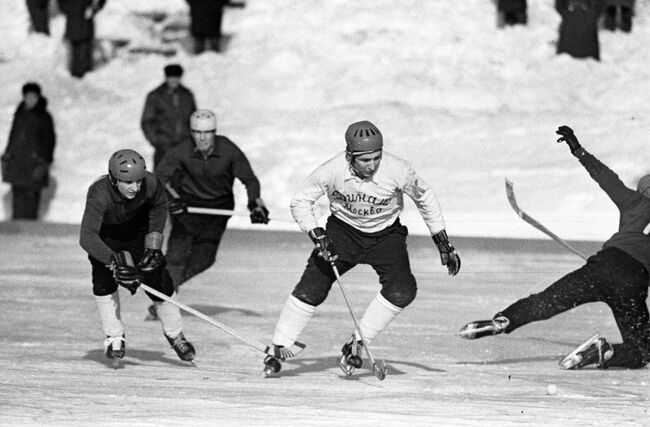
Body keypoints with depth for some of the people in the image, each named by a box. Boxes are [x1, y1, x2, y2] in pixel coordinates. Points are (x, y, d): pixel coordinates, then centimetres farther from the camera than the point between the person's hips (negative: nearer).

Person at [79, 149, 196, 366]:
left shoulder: (152, 185, -31)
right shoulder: (99, 194, -40)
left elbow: (159, 209, -6)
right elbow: (87, 237, -47)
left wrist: (153, 247, -13)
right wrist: (115, 260, -57)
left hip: (138, 231, 2)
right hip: (105, 236, -2)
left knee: (157, 276, -6)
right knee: (104, 277, -21)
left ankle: (175, 334, 14)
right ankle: (114, 338, -5)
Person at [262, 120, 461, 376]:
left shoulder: (396, 170, -26)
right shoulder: (332, 170, -25)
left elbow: (425, 198, -7)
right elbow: (300, 201, -10)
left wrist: (443, 243, -4)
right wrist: (316, 235, -25)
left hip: (386, 234, 0)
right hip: (343, 230, 0)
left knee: (402, 291, -22)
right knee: (311, 289, -11)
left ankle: (357, 344, -8)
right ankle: (278, 350, 6)